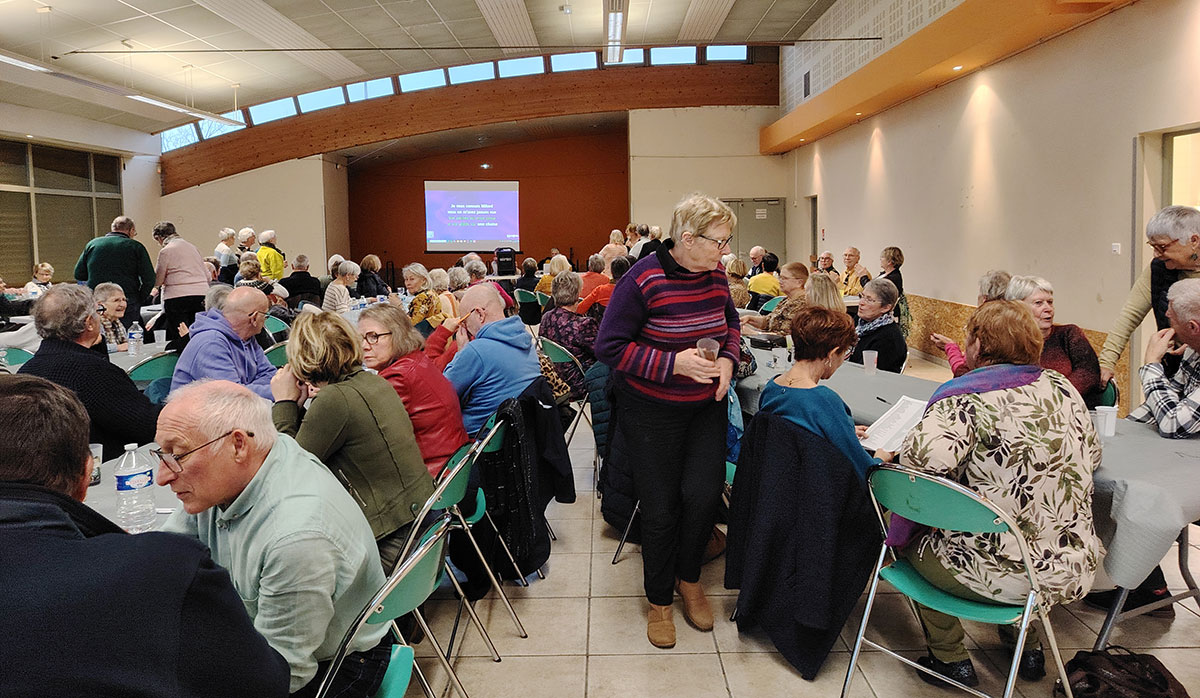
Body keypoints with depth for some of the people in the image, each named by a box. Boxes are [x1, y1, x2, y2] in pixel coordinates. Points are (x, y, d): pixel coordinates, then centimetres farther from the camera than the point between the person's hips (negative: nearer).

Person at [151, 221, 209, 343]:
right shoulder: (192, 246, 15)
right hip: (201, 294, 6)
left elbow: (157, 281, 2)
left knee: (178, 337, -3)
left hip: (178, 297, -6)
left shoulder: (166, 251, -3)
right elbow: (208, 276, 17)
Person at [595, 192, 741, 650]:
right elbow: (610, 346, -18)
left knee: (703, 493, -7)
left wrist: (728, 359, -4)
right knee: (661, 508, 3)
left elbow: (731, 322, 17)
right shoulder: (643, 280, -19)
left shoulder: (715, 275, -1)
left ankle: (689, 578, 23)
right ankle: (659, 600, 25)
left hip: (707, 406, 4)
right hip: (652, 411, -4)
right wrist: (675, 363, -26)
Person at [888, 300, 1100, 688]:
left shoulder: (964, 397, -17)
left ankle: (950, 659, 28)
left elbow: (927, 455, -35)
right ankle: (1026, 646, 45)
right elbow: (1092, 456, 14)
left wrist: (891, 455, -13)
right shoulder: (1062, 388, 3)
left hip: (1004, 576, -6)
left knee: (909, 537, 20)